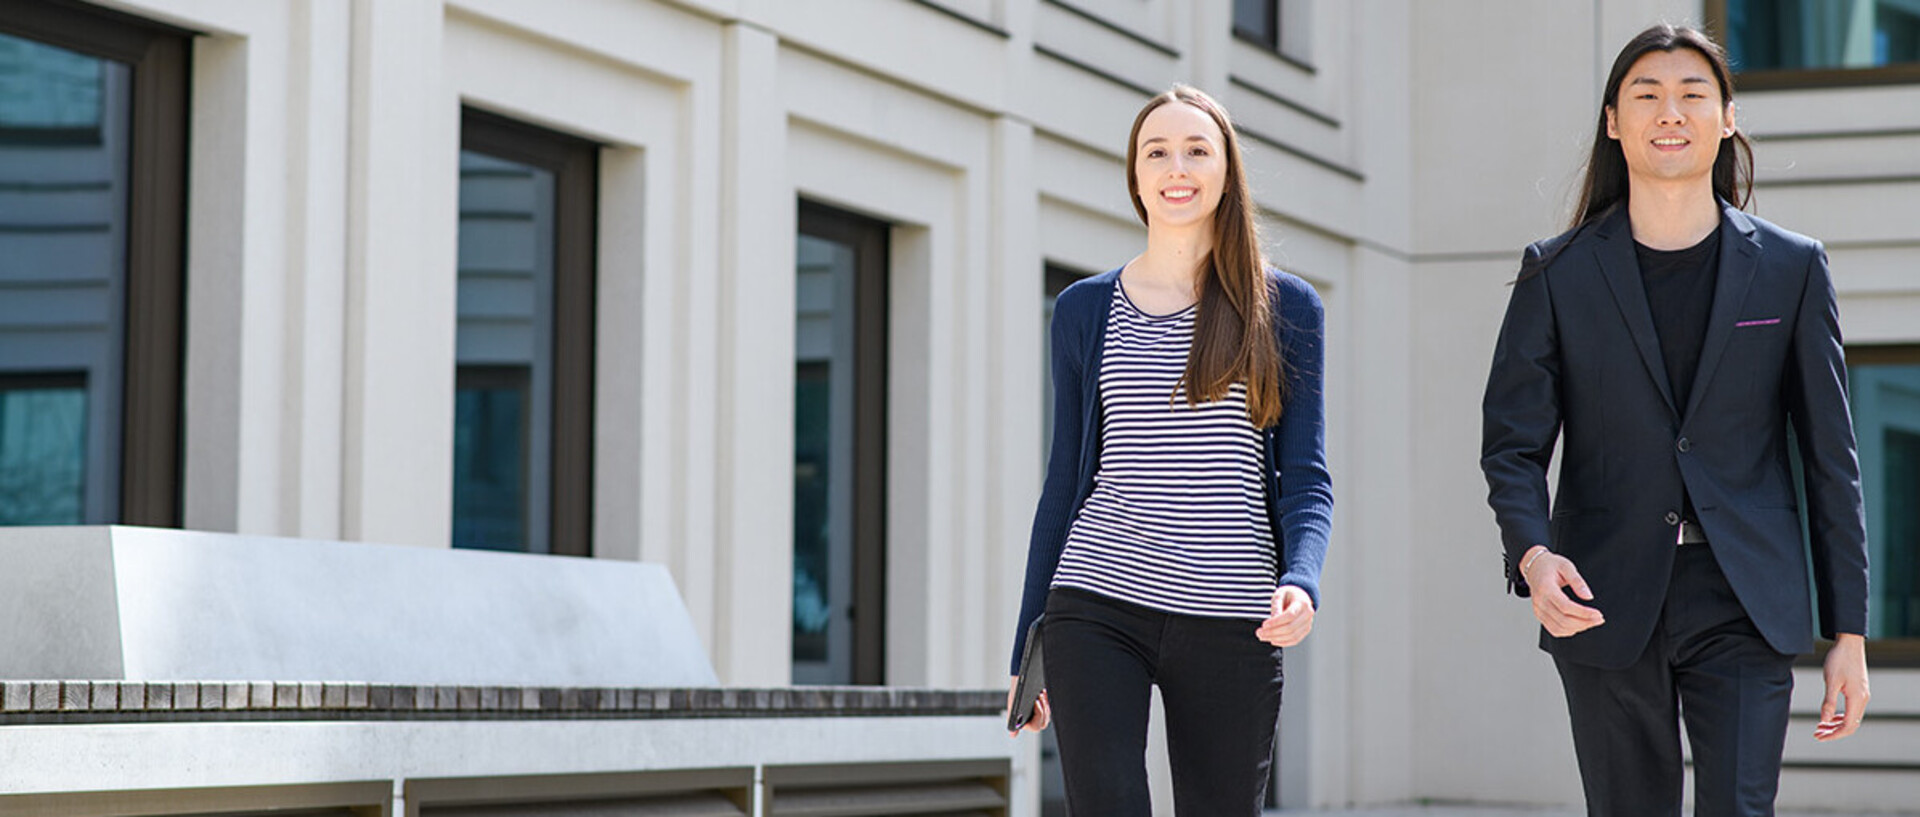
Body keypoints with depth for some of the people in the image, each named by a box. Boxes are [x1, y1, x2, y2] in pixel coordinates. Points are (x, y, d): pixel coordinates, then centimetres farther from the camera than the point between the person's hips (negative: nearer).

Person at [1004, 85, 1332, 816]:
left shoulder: (1286, 309, 7)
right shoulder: (1085, 310, 10)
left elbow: (1305, 478, 3)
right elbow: (1064, 482, 13)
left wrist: (1301, 581, -17)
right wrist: (1026, 648, 10)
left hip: (1231, 621, 0)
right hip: (1097, 612, 0)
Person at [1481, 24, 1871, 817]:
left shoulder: (1791, 269, 6)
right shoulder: (1559, 273, 5)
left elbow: (1831, 459, 6)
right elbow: (1512, 445, 2)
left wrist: (1849, 632, 3)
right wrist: (1532, 555, -19)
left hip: (1742, 607, -1)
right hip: (1606, 605, 1)